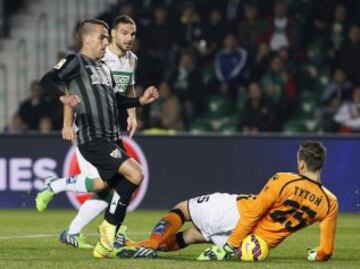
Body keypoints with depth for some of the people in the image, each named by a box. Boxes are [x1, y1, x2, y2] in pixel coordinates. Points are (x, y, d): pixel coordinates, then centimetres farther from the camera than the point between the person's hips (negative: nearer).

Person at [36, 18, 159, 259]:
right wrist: (63, 96, -33)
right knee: (136, 175, -19)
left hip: (111, 139, 9)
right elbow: (47, 80, -15)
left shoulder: (105, 68, 22)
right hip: (92, 139, -9)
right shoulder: (76, 62, -2)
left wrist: (140, 101, 22)